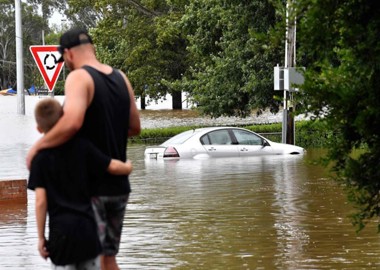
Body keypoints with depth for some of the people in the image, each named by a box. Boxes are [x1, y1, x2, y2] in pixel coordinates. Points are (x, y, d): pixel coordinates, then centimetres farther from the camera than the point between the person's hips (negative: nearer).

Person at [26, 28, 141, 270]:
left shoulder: (79, 78, -13)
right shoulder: (121, 78, 10)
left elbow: (72, 121, -29)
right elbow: (135, 127, 16)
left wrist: (38, 146, -18)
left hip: (90, 186, -7)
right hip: (119, 186, 7)